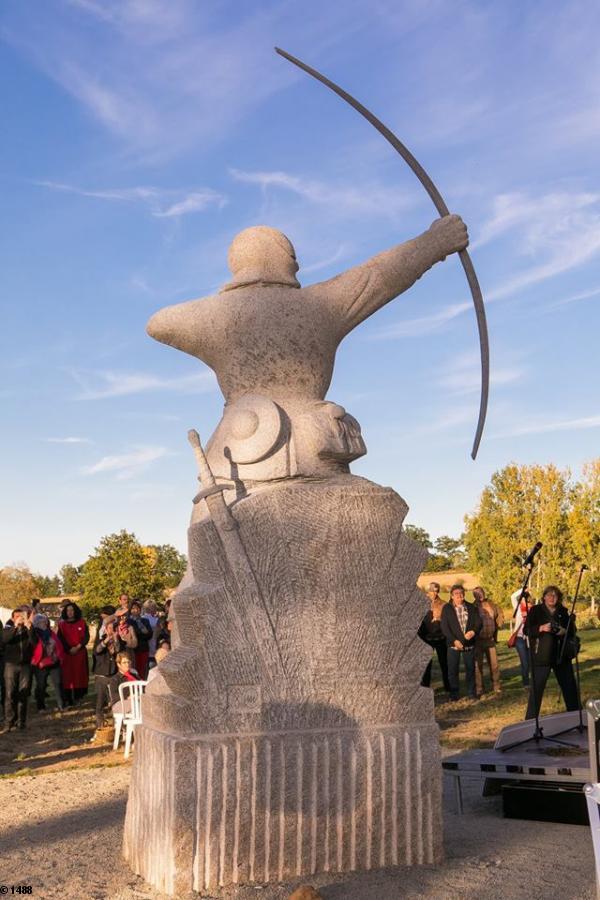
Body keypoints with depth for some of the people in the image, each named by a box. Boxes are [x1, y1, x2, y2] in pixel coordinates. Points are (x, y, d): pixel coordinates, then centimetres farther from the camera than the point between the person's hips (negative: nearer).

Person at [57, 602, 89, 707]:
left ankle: (78, 698, 2)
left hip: (80, 653, 0)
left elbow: (86, 637, 1)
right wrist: (69, 649, -11)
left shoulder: (82, 623, 7)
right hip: (66, 653, 0)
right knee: (67, 675, -5)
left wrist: (78, 647, -12)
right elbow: (60, 639, 1)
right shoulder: (62, 624, 8)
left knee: (79, 674, -2)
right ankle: (68, 699, -4)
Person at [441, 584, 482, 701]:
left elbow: (478, 622, 5)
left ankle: (472, 692, 20)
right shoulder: (447, 608, 1)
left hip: (469, 643, 2)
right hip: (454, 644, -2)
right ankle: (454, 695, 10)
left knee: (470, 669, 7)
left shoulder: (471, 608, 9)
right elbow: (444, 627, -5)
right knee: (453, 670, 1)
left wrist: (473, 631, -16)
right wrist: (454, 640, -15)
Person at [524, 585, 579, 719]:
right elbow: (527, 630, -7)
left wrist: (565, 631, -11)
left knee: (569, 685, 13)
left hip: (561, 655, 4)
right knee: (536, 688, -3)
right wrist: (541, 628, -23)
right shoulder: (535, 610, -2)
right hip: (541, 656, -4)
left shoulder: (563, 611, 9)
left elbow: (573, 630, 11)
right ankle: (530, 719, 5)